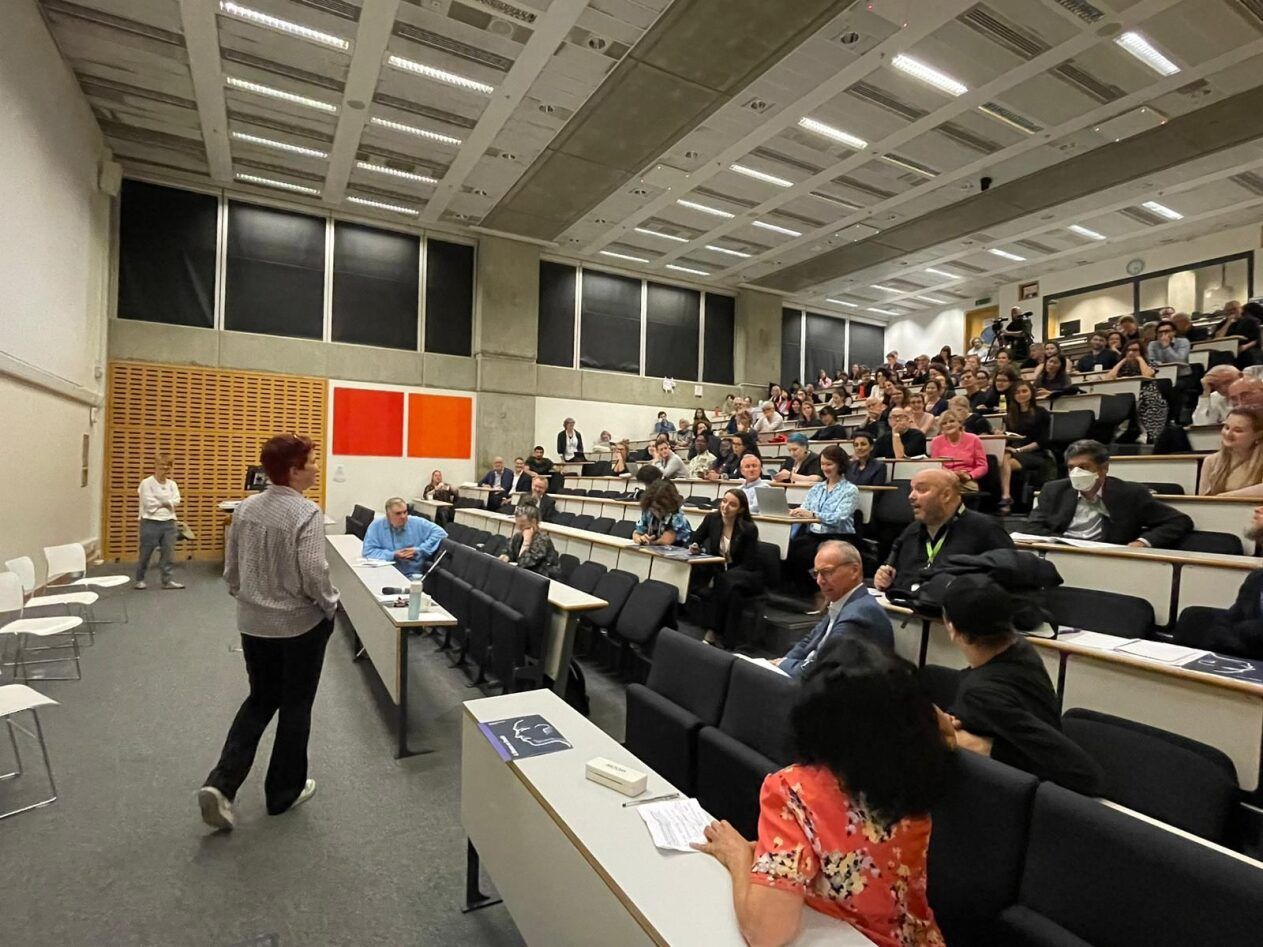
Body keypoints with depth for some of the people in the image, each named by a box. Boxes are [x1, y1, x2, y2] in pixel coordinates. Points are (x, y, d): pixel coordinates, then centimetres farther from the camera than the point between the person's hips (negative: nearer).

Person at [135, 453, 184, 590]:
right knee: (145, 553, 4)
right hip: (150, 523, -4)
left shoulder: (172, 484, 11)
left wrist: (159, 503, -11)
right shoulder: (147, 483, -5)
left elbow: (176, 501, -2)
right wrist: (167, 504, -1)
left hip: (168, 522, 4)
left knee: (168, 552, 4)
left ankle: (168, 580, 9)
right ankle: (139, 579, 19)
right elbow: (149, 504, -13)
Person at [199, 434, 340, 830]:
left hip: (253, 624, 6)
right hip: (299, 625, -6)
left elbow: (231, 569, 7)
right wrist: (331, 606, -8)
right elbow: (314, 574, -25)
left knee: (260, 700, 23)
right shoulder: (307, 513, -21)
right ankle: (283, 791, 27)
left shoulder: (245, 508, 1)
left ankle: (221, 783, 13)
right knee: (295, 706, 12)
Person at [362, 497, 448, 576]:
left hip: (413, 575, -1)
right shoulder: (376, 526, 2)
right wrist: (393, 555, -12)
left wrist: (419, 550, -8)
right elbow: (368, 552, -3)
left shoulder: (418, 523, 2)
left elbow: (439, 533, -1)